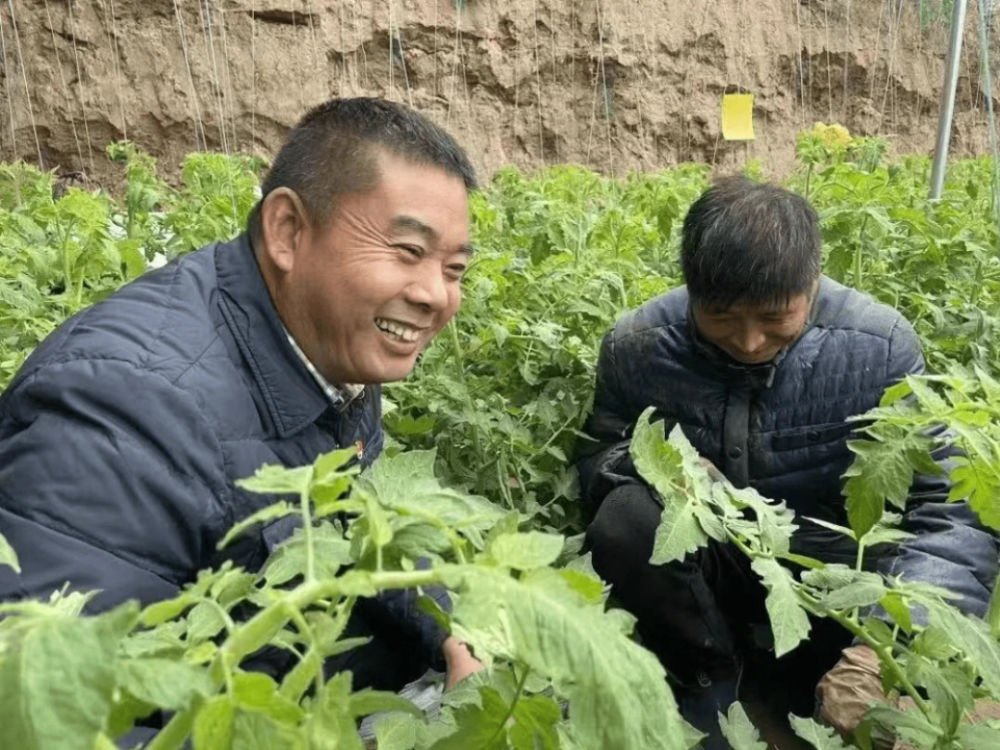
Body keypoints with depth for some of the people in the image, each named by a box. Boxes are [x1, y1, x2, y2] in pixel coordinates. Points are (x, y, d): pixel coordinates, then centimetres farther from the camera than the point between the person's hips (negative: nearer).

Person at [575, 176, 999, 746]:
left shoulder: (880, 346, -18)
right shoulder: (637, 345, -15)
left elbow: (954, 511, -20)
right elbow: (594, 457, 0)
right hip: (703, 566, 1)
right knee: (624, 517, -30)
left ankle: (806, 679, 8)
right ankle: (708, 681, -2)